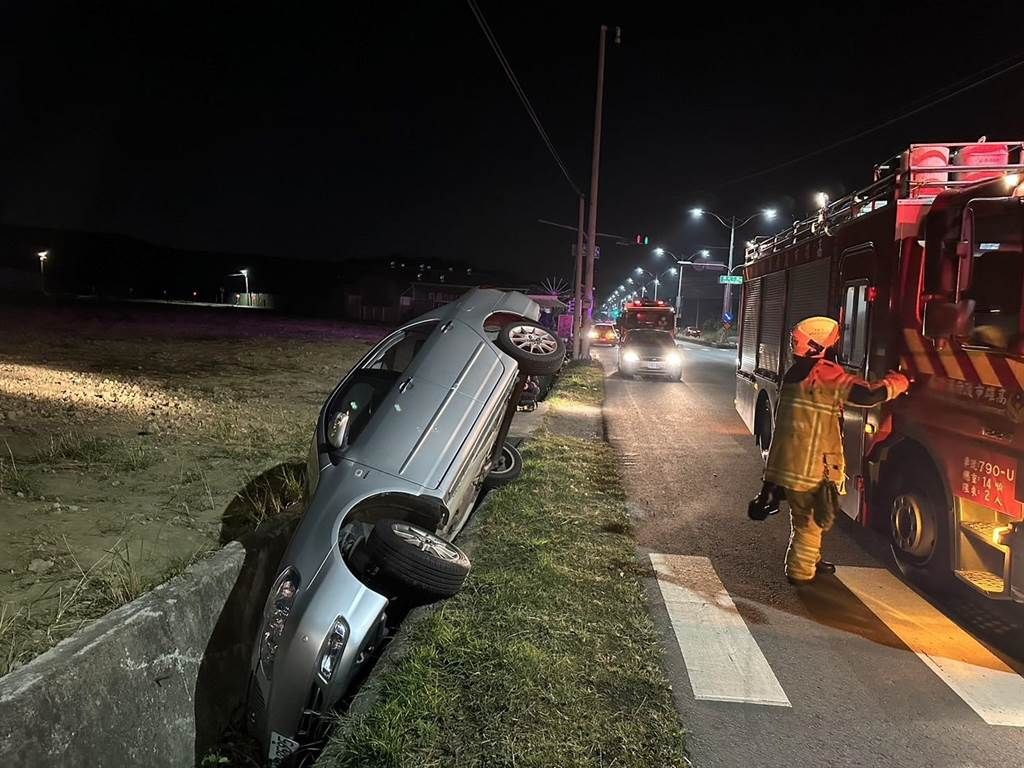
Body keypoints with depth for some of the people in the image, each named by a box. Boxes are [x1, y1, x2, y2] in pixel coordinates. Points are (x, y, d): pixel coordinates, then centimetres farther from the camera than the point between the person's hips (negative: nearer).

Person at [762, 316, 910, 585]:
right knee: (810, 520, 4)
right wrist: (898, 381, -4)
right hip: (811, 465, -9)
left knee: (804, 515, 23)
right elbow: (870, 394, -21)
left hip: (787, 460, 9)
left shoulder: (795, 373, 12)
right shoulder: (827, 375, -16)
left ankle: (810, 560, 37)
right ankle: (800, 572, 12)